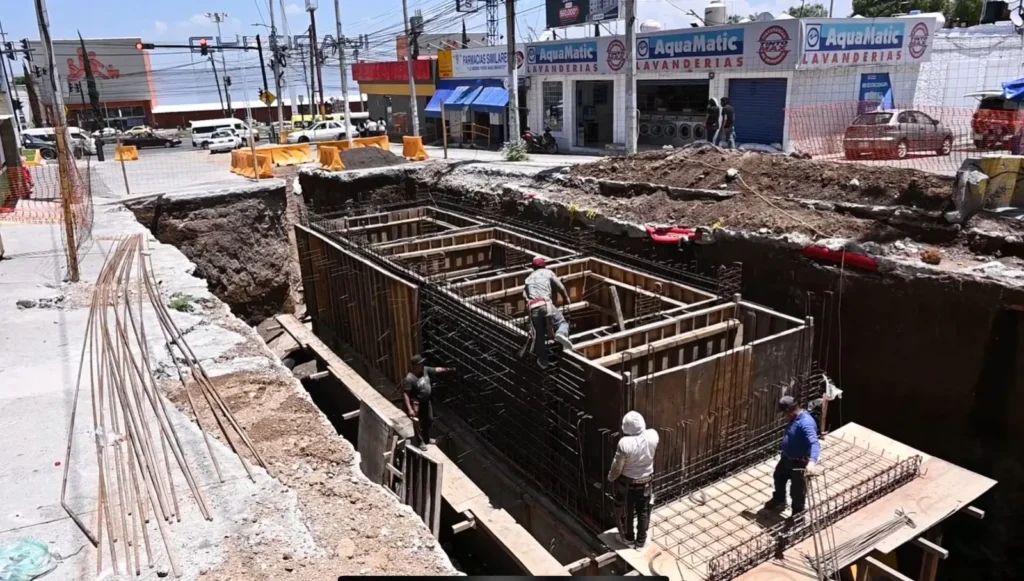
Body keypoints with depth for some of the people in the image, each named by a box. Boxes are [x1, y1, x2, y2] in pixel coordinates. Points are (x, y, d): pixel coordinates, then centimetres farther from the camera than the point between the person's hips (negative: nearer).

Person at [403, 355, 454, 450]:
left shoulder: (425, 370, -10)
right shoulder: (410, 378, -29)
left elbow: (437, 370, 2)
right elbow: (406, 394, -26)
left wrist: (448, 369, -13)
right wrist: (410, 409, -28)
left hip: (427, 401, 8)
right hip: (417, 404, -8)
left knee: (429, 420, 23)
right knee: (419, 424, 10)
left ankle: (427, 439, 46)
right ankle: (421, 442, 33)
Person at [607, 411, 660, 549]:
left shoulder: (625, 443, -32)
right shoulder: (652, 436, -20)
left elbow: (617, 466, -19)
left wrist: (611, 478, 1)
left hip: (628, 482, -3)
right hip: (646, 480, 3)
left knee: (627, 511, 20)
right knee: (643, 511, 21)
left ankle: (628, 538, 39)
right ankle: (641, 541, 36)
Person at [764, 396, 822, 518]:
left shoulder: (806, 423, -33)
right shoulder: (795, 419, -2)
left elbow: (814, 443, -47)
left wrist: (812, 462, -62)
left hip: (799, 463, -10)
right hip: (787, 458, 10)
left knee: (797, 490, 8)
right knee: (779, 476, 30)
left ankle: (797, 514, 30)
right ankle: (779, 501, 55)